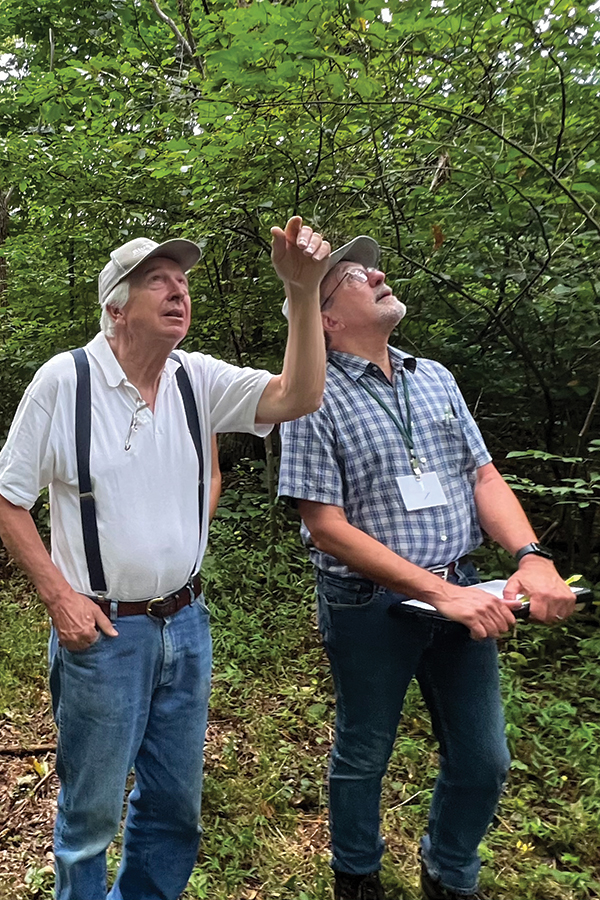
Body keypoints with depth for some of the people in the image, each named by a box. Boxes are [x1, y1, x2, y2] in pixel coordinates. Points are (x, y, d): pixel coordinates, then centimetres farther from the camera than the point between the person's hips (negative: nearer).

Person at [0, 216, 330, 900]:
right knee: (90, 808, 14)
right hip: (100, 630, -4)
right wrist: (59, 595, -12)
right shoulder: (63, 381, -11)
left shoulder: (198, 379, -1)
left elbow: (297, 397, -14)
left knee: (176, 804, 21)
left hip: (185, 623, 4)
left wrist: (304, 292, -25)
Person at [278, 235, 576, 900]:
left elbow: (484, 477, 6)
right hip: (369, 605, -5)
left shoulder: (435, 378, 7)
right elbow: (327, 526, -16)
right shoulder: (314, 396, -12)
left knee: (482, 762, 16)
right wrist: (438, 591, -21)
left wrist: (532, 557, -12)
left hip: (461, 594, 5)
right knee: (362, 757, 17)